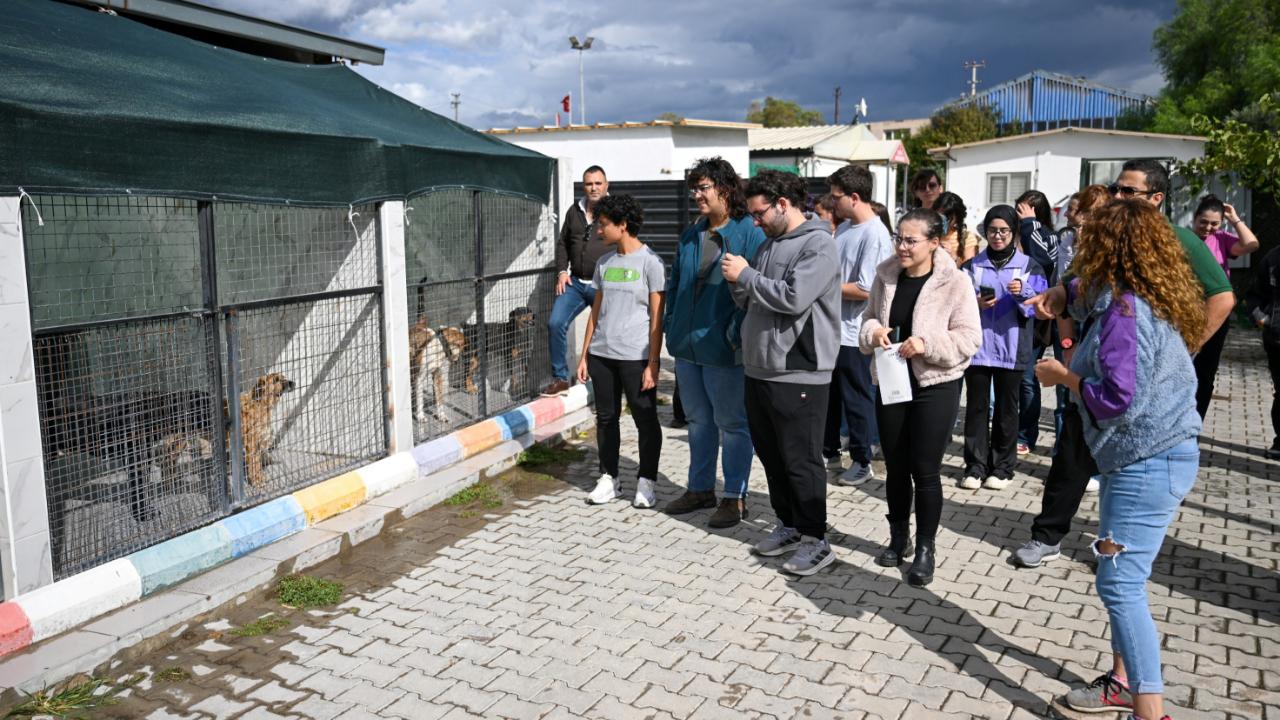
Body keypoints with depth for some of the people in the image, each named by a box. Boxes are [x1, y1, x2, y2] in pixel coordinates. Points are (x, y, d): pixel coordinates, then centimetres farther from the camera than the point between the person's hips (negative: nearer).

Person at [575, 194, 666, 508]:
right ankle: (609, 479, 22)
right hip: (601, 353, 6)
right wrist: (584, 355, 11)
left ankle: (646, 482, 15)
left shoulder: (650, 262, -5)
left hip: (635, 356, -6)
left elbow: (657, 317, -7)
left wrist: (652, 363, -12)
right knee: (606, 417, 11)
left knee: (645, 419, 3)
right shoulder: (605, 262, 12)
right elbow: (596, 310, 15)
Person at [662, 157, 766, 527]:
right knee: (698, 420, 18)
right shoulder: (689, 235, 12)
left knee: (732, 423, 5)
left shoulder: (749, 234, -11)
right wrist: (672, 328, 13)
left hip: (724, 348, -7)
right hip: (686, 345, 8)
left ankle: (735, 497, 16)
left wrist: (740, 333, -20)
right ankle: (700, 488, 31)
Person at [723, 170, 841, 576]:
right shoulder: (769, 245, 15)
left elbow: (793, 298, -23)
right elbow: (749, 302, 19)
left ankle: (815, 540, 11)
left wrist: (746, 275, -12)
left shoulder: (817, 245, -10)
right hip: (759, 370, 8)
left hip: (798, 375, -8)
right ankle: (788, 526, 30)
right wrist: (737, 283, -1)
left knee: (801, 461, -1)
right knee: (771, 455, 16)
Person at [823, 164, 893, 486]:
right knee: (828, 393, 19)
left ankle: (862, 461, 19)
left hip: (853, 332, -8)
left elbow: (865, 290, -25)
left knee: (856, 399, 5)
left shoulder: (875, 236, -19)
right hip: (831, 326, 9)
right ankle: (829, 449, 35)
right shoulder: (844, 227, 8)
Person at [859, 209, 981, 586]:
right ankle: (898, 536, 32)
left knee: (925, 470, 1)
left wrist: (928, 343, -26)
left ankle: (925, 548, 17)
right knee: (895, 465, 14)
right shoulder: (886, 274, 2)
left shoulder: (955, 281, -12)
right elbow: (869, 317, 12)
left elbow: (969, 337, -12)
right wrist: (874, 331, -10)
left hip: (935, 386, -4)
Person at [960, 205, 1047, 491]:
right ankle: (975, 466, 8)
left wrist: (1022, 293, -23)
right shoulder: (972, 266, 10)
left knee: (1006, 408, 5)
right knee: (976, 407, 2)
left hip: (1011, 348, -1)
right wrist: (975, 304, -15)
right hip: (977, 346, 1)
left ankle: (1002, 467, 14)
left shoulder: (1029, 266, 6)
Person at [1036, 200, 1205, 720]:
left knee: (1120, 584, -7)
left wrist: (1062, 376, -13)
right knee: (1121, 579, 19)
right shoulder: (1150, 300, 9)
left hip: (1148, 463, -10)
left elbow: (1117, 399, -26)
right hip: (1144, 458, 10)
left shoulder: (1126, 309, -21)